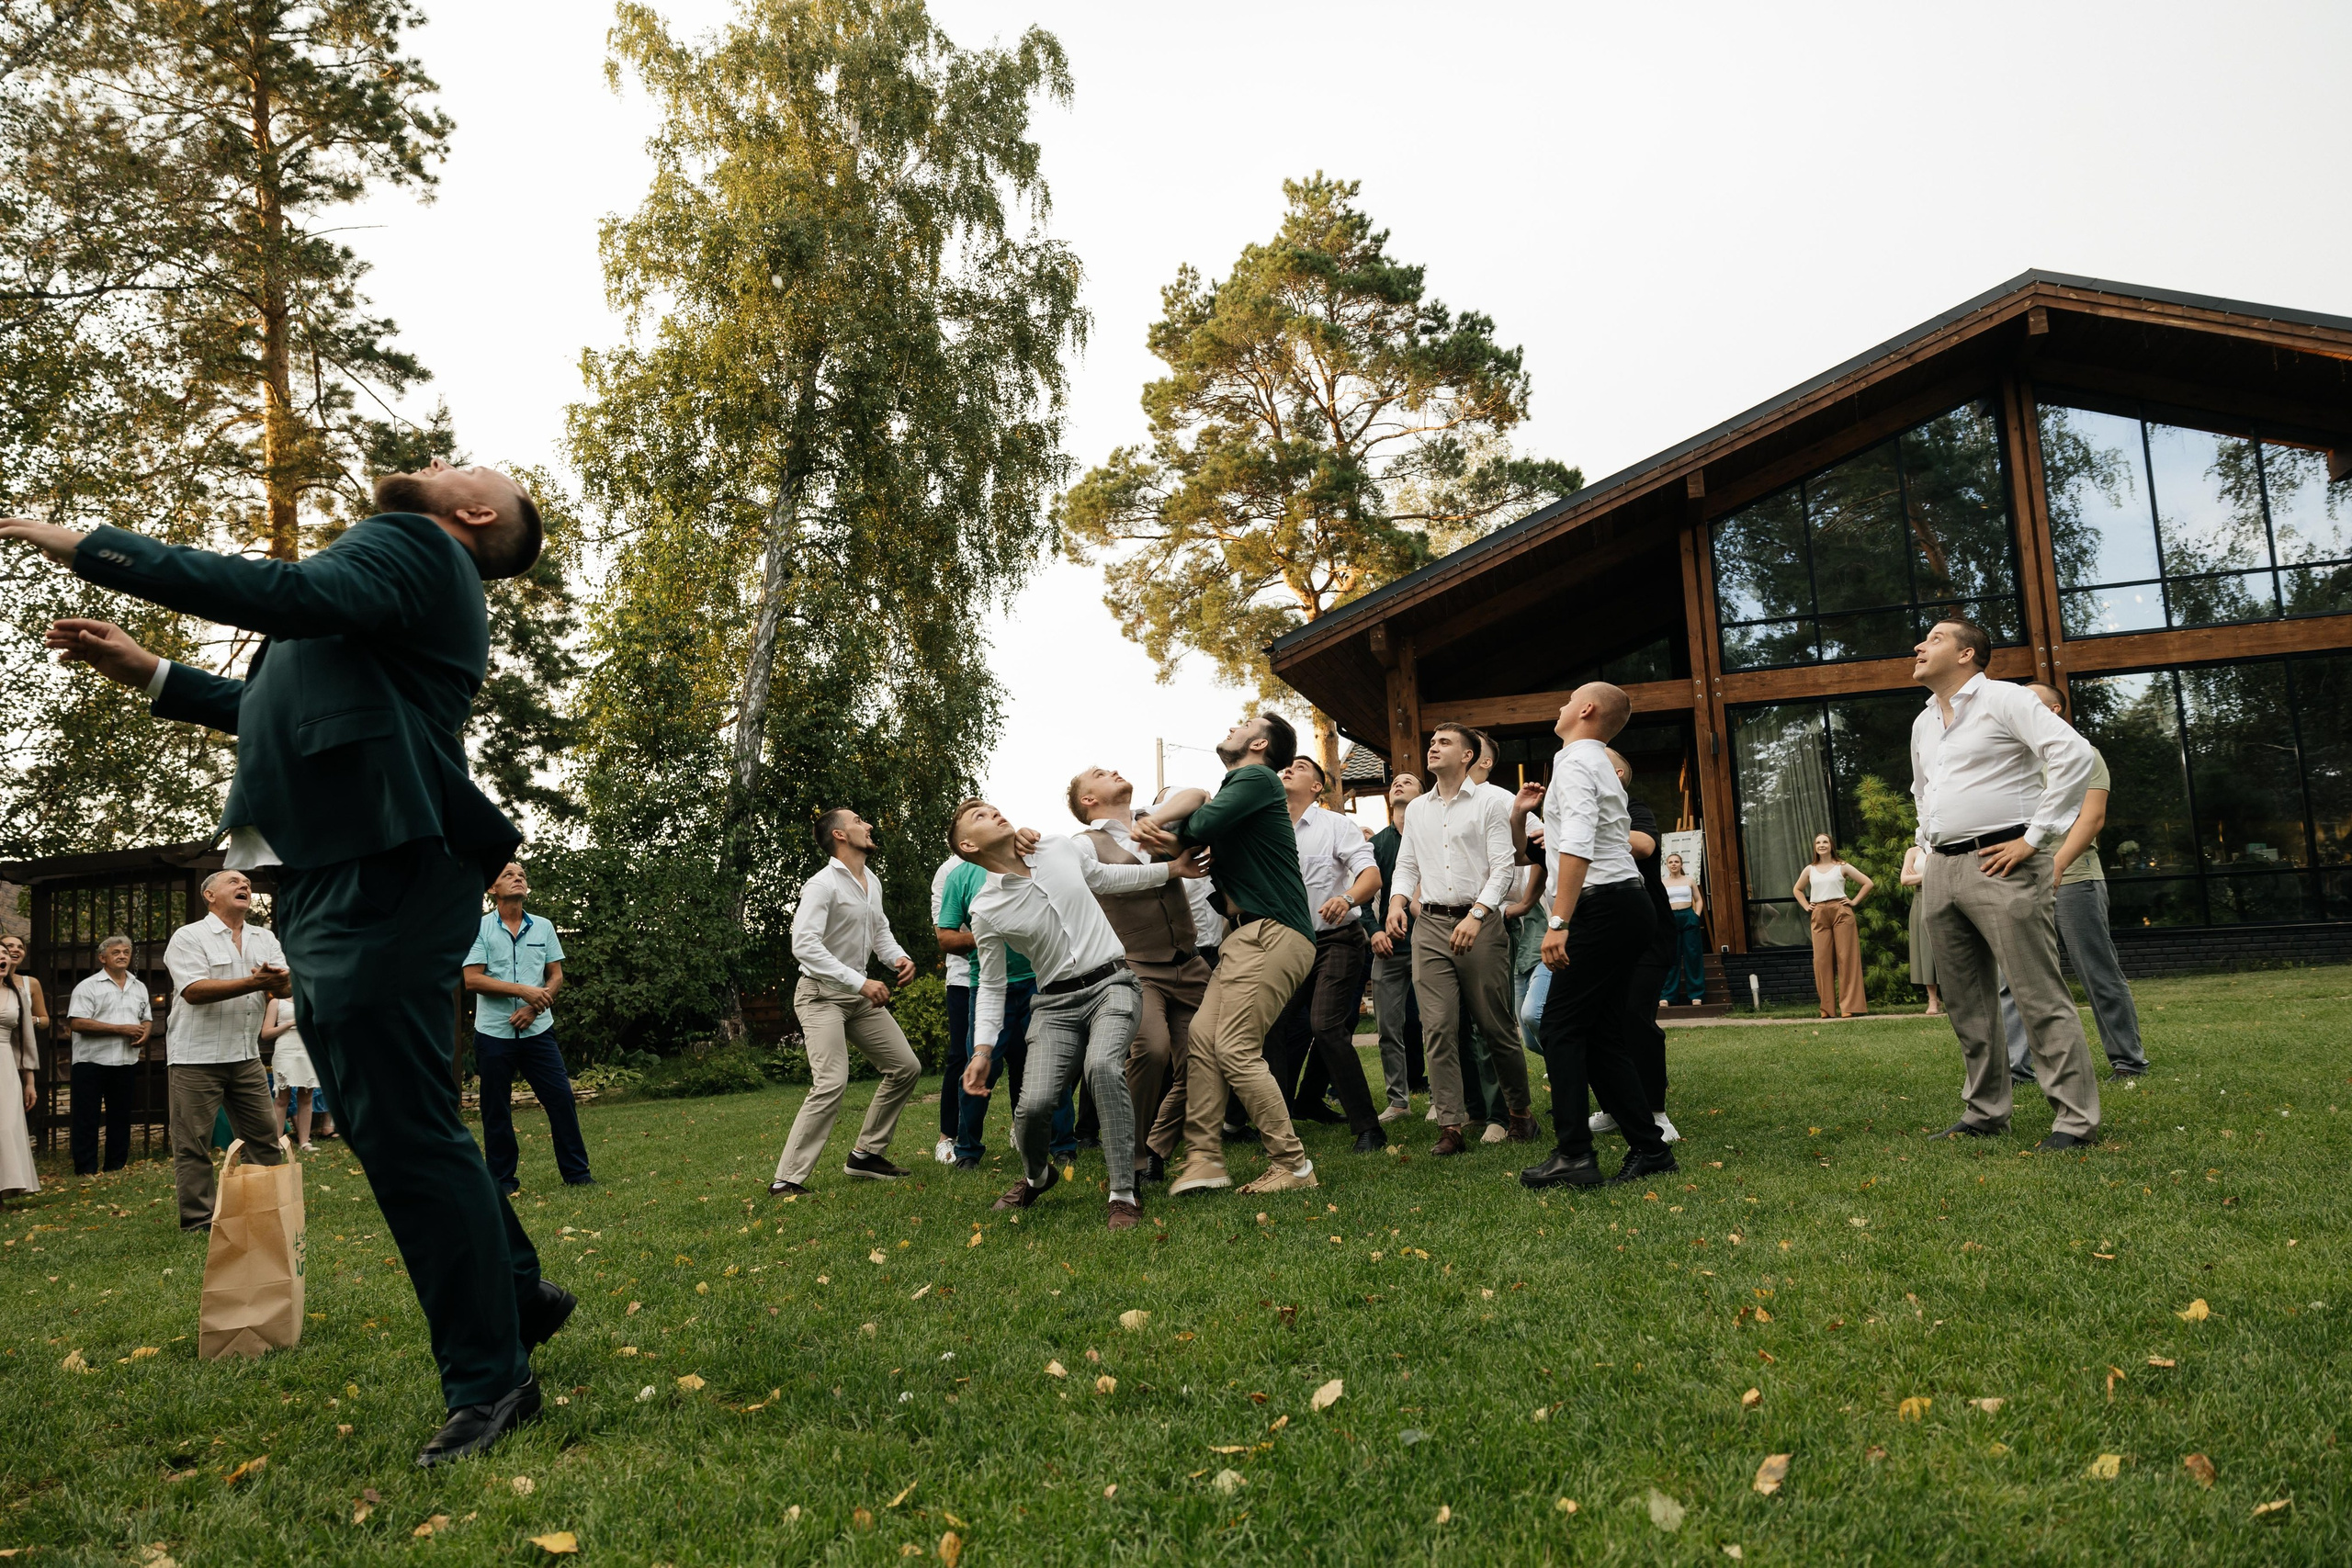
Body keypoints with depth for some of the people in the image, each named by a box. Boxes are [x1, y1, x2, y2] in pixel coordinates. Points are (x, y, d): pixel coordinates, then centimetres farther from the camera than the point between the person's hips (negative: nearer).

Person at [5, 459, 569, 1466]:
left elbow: (290, 596, -23)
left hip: (381, 880, -10)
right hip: (336, 880, 10)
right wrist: (149, 675, 32)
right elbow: (286, 710, 34)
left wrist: (94, 550, -16)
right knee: (386, 1120, 17)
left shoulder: (413, 543, -3)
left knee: (405, 1130, -8)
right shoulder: (396, 563, 27)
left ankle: (489, 1382, 2)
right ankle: (514, 1296, 31)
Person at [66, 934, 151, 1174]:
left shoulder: (139, 987, 14)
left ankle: (116, 1167, 18)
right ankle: (86, 1170, 6)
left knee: (120, 1117, 11)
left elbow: (147, 1019, 22)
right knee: (87, 1118, 0)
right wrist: (121, 1029, -17)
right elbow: (77, 1023, -15)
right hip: (92, 1062, -5)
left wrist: (144, 1033, -3)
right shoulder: (88, 986, -5)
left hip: (126, 1063, 5)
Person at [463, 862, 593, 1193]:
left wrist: (534, 1007, -9)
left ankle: (576, 1173, 7)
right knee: (496, 1110, 4)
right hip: (493, 1032, -2)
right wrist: (523, 990, -17)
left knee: (561, 1099, -2)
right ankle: (502, 1181, 16)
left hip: (538, 1030, 2)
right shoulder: (480, 928, -1)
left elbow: (556, 976, 8)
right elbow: (472, 979, -9)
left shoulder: (543, 927, 8)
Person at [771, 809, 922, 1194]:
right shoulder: (822, 884, -18)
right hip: (821, 994, -9)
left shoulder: (873, 883, 9)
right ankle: (787, 1180, -16)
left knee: (906, 1067, 9)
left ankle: (866, 1155, 20)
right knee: (831, 1083, -23)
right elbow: (804, 945, -27)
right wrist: (861, 983, -31)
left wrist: (899, 956, -2)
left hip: (860, 993, 9)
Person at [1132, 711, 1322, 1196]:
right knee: (1202, 1037, 1)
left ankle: (1292, 1165, -4)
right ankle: (1203, 1160, 3)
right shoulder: (1235, 787, 25)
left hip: (1274, 934, -9)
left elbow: (1202, 826, -16)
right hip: (1248, 935, 9)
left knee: (1236, 1048, -13)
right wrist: (1159, 830, -10)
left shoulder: (1257, 778, -5)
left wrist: (1166, 835, 5)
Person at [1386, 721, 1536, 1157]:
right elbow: (1407, 866, 19)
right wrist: (1397, 901, -2)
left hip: (1479, 923, -4)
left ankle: (1519, 1112, 21)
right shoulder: (1416, 810, 17)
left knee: (1496, 1026, 2)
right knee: (1438, 1027, -5)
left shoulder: (1490, 801, 1)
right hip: (1431, 925, 4)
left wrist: (1475, 916, -17)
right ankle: (1451, 1127, -3)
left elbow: (1502, 867, -5)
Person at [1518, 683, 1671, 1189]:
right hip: (1629, 904, 10)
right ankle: (1648, 1151, 9)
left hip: (1602, 906, -10)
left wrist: (1558, 923, -26)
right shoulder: (1602, 766, 23)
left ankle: (1573, 1156, -9)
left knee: (1562, 1028, -7)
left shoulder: (1574, 762, -8)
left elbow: (1577, 845, -21)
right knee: (1601, 1034, 9)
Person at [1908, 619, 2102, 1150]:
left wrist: (2035, 837, -16)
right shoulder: (1924, 723, 20)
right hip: (1942, 871, 8)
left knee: (2040, 996, -8)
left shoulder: (2003, 699, -4)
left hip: (1999, 864, -8)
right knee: (1966, 1003, 11)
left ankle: (2076, 1119, -3)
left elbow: (2075, 754, -16)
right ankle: (1985, 1112, 20)